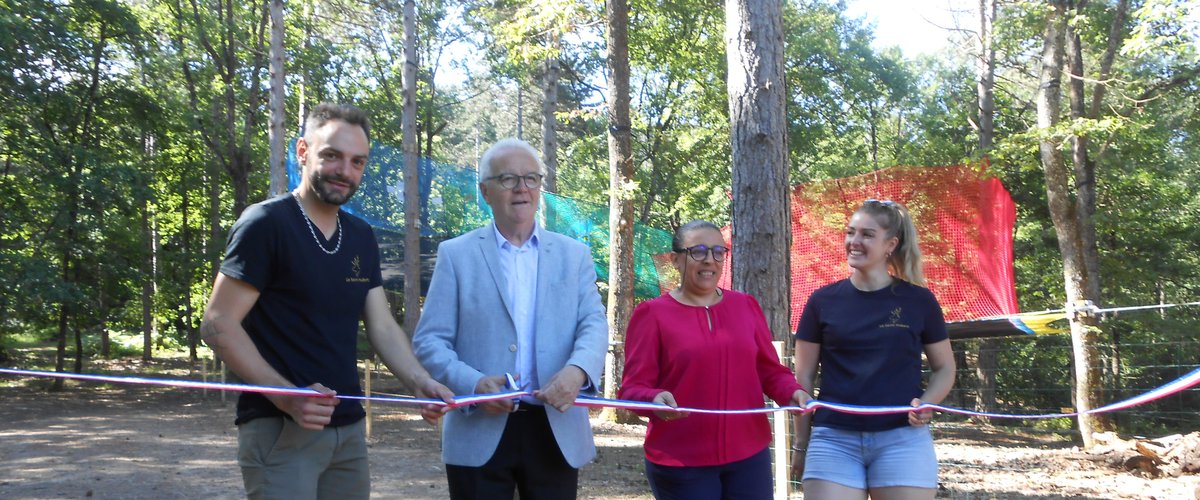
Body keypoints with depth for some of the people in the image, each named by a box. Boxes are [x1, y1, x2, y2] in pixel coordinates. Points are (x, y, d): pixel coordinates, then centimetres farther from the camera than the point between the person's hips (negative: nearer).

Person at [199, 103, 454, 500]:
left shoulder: (361, 237, 11)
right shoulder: (266, 224, -10)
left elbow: (382, 326, 9)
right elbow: (218, 326, -14)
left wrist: (421, 382, -10)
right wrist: (287, 397, -23)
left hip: (348, 427, 7)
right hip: (279, 429, -7)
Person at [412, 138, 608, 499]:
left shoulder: (574, 255, 11)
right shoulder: (456, 254, 5)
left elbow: (594, 324, -1)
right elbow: (429, 340, 0)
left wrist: (576, 370, -23)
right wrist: (473, 384, -18)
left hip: (557, 433, 2)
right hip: (479, 433, -1)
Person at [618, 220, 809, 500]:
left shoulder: (746, 306, 10)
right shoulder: (652, 314, -2)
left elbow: (770, 370, 13)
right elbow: (633, 388, -5)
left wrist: (792, 393, -8)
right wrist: (655, 399, -27)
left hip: (749, 455, 4)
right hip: (681, 464, -3)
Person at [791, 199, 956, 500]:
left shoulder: (919, 300, 2)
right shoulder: (823, 301, 3)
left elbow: (945, 368, 11)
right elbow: (803, 376, 8)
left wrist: (927, 403, -9)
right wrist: (801, 444, 8)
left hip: (903, 438, 0)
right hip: (834, 439, 0)